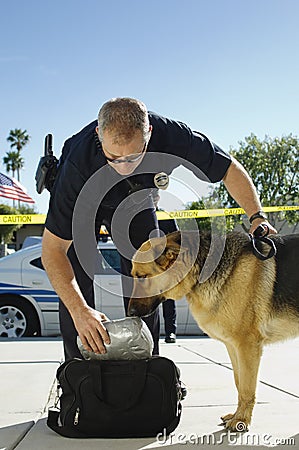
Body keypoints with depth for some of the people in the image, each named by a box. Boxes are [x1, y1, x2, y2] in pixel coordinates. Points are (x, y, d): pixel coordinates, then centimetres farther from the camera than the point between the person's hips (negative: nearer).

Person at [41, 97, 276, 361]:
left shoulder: (171, 135, -37)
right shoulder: (78, 162, -44)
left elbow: (230, 168, -19)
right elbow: (52, 249, -39)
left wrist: (257, 216, -33)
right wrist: (79, 310, -50)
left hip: (136, 200, 3)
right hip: (82, 202, -2)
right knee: (75, 284, -14)